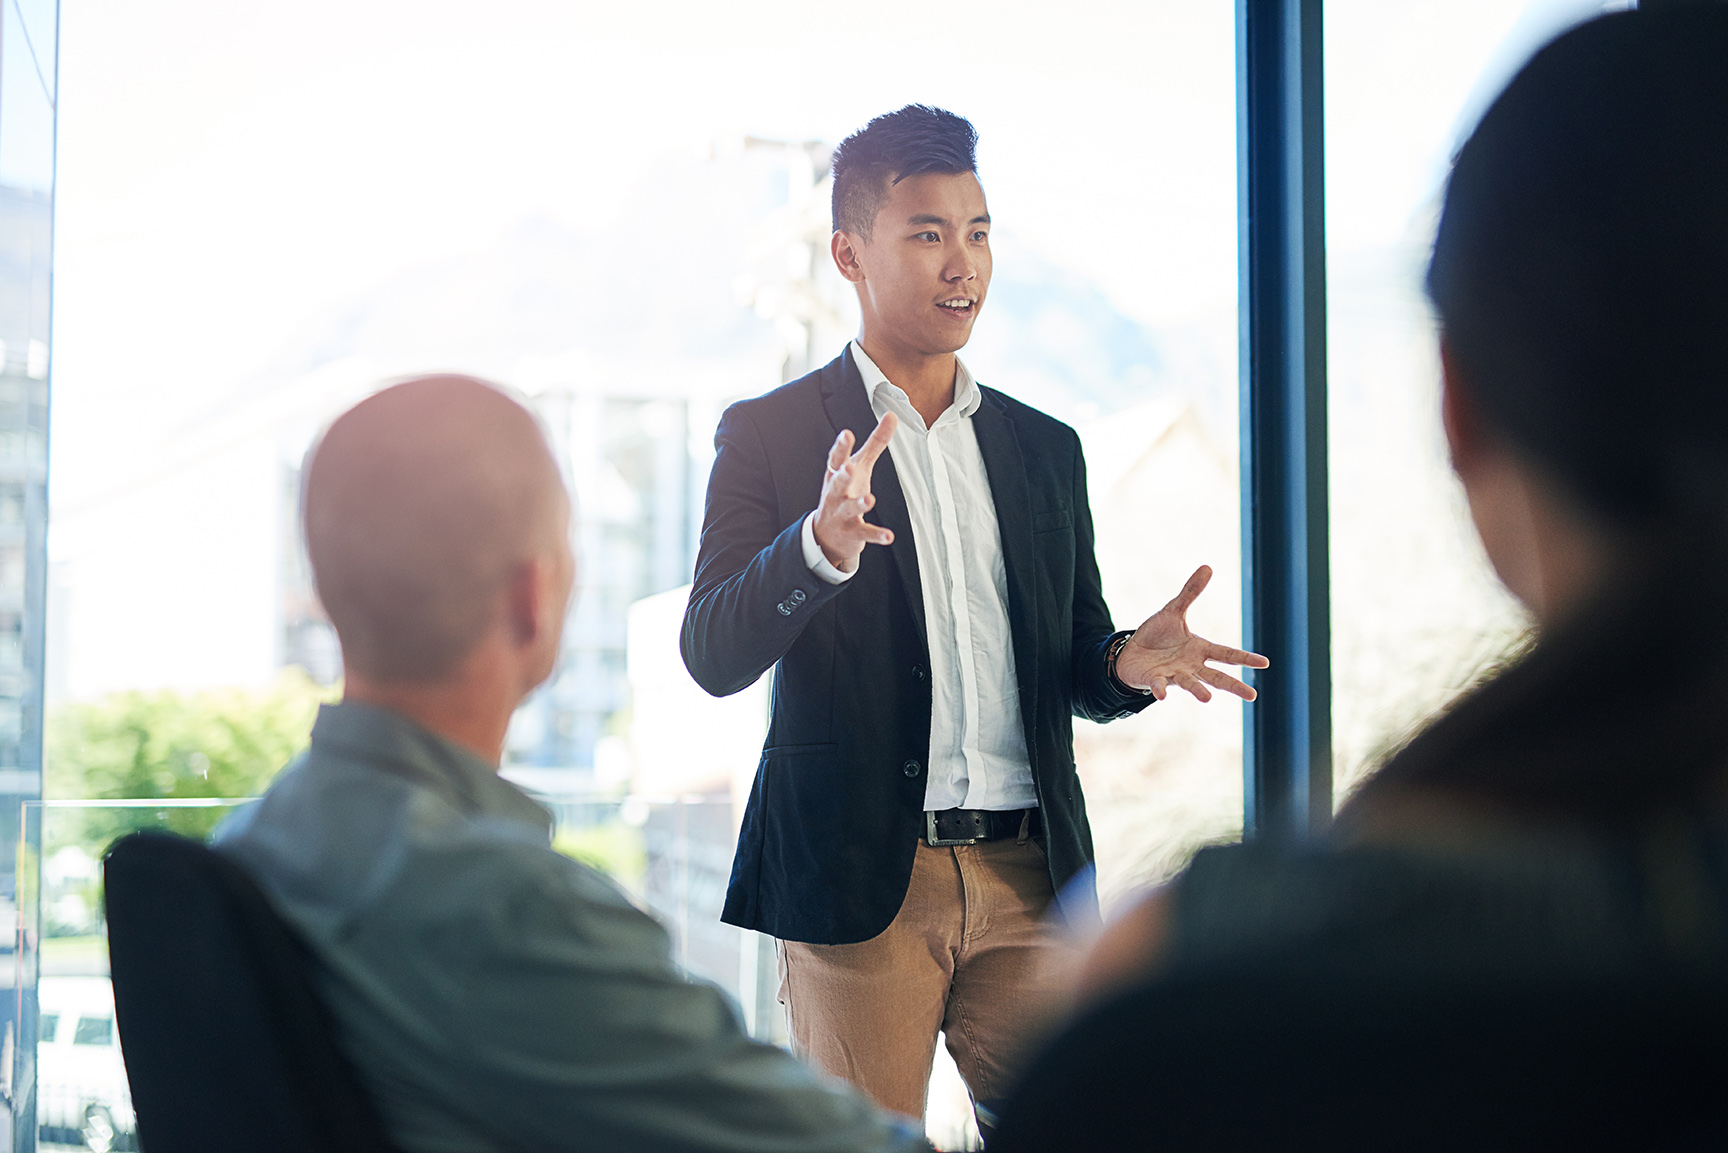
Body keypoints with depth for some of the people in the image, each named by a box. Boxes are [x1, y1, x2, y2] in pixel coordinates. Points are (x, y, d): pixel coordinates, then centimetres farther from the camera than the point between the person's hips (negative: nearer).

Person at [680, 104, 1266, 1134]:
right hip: (859, 877, -3)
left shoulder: (1045, 449, 15)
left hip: (1031, 881, 4)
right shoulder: (769, 433, 2)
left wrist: (1127, 663, -5)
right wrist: (822, 546, -26)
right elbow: (713, 656, -8)